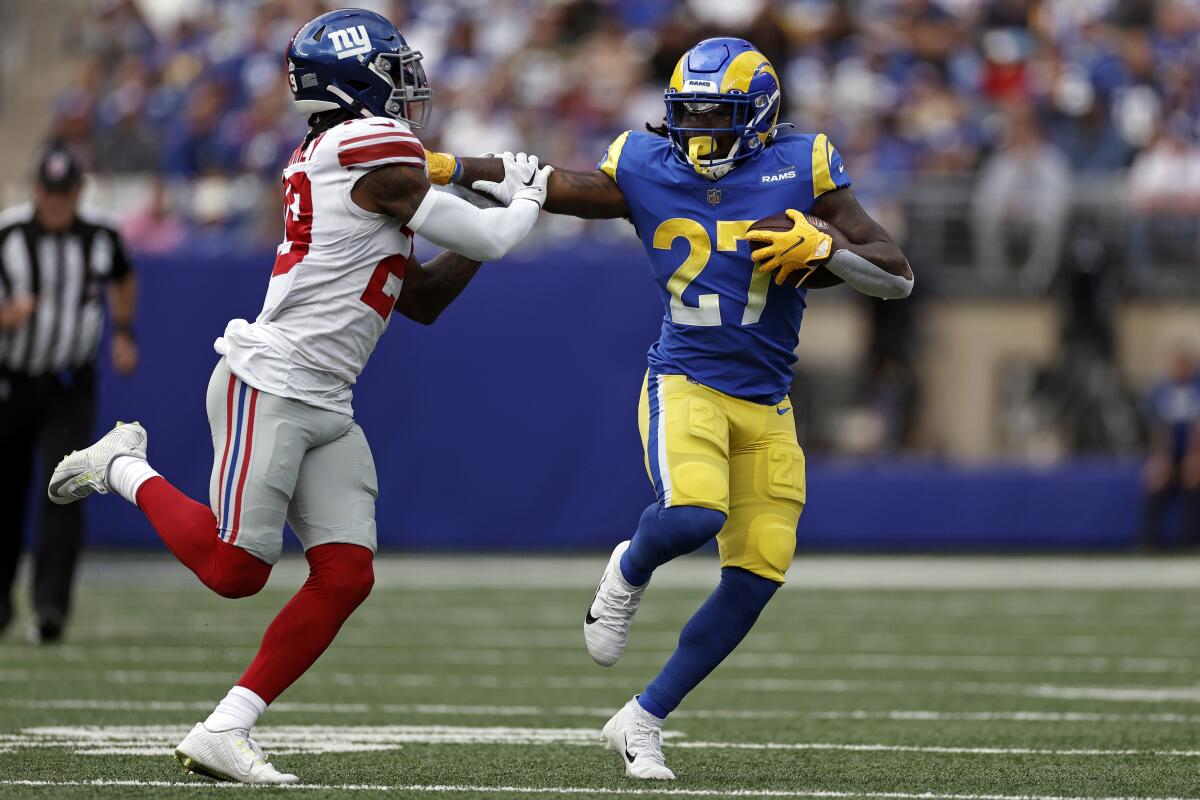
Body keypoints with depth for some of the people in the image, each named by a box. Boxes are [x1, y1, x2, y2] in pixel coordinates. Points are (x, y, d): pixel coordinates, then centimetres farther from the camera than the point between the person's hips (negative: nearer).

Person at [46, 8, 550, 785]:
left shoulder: (337, 161, 17)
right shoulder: (377, 152, -13)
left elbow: (423, 300, 21)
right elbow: (485, 240, -7)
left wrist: (502, 211, 16)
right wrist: (530, 200, 13)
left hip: (326, 406, 10)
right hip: (268, 386, -10)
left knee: (346, 576, 0)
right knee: (234, 568, -9)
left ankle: (223, 733, 2)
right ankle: (126, 469, 15)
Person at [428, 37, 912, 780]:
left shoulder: (800, 169, 0)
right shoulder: (648, 171, 1)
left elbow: (898, 274, 0)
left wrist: (826, 247, -17)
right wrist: (448, 169, -10)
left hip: (765, 406, 3)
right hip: (685, 384, -3)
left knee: (757, 577, 0)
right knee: (693, 515, -32)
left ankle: (642, 720, 16)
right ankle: (630, 571, 6)